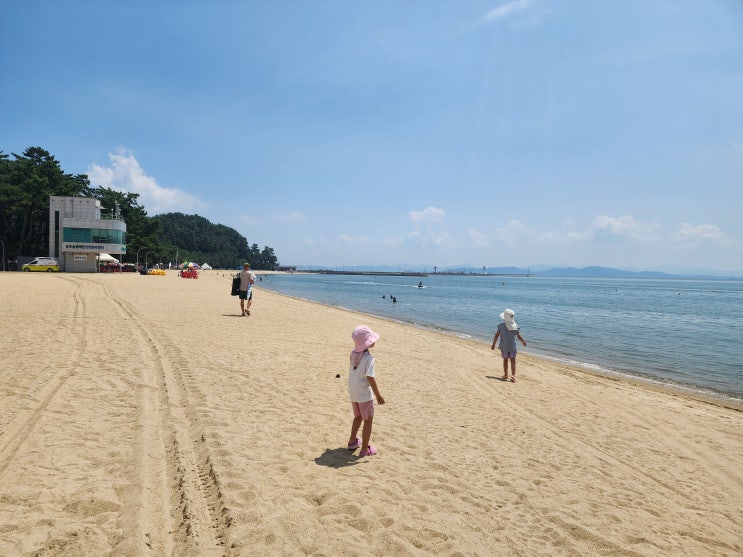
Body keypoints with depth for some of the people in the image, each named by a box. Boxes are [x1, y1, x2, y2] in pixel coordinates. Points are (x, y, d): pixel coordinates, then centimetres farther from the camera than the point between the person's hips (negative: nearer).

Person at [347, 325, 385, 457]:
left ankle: (352, 441, 36)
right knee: (368, 420, 8)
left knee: (358, 417, 25)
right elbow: (371, 378, -23)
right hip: (365, 394, -7)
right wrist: (378, 396, -17)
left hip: (353, 393, 7)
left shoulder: (353, 353, -3)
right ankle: (365, 449, 14)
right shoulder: (369, 358, -23)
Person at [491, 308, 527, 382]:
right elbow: (519, 337, 0)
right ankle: (513, 375, -5)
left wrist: (493, 344, 3)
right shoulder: (516, 326, -8)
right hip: (513, 347, 1)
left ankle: (506, 375, 22)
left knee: (505, 360, 13)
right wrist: (523, 342, 20)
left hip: (504, 347, -1)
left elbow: (496, 335, -8)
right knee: (513, 361, 7)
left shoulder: (501, 326, -13)